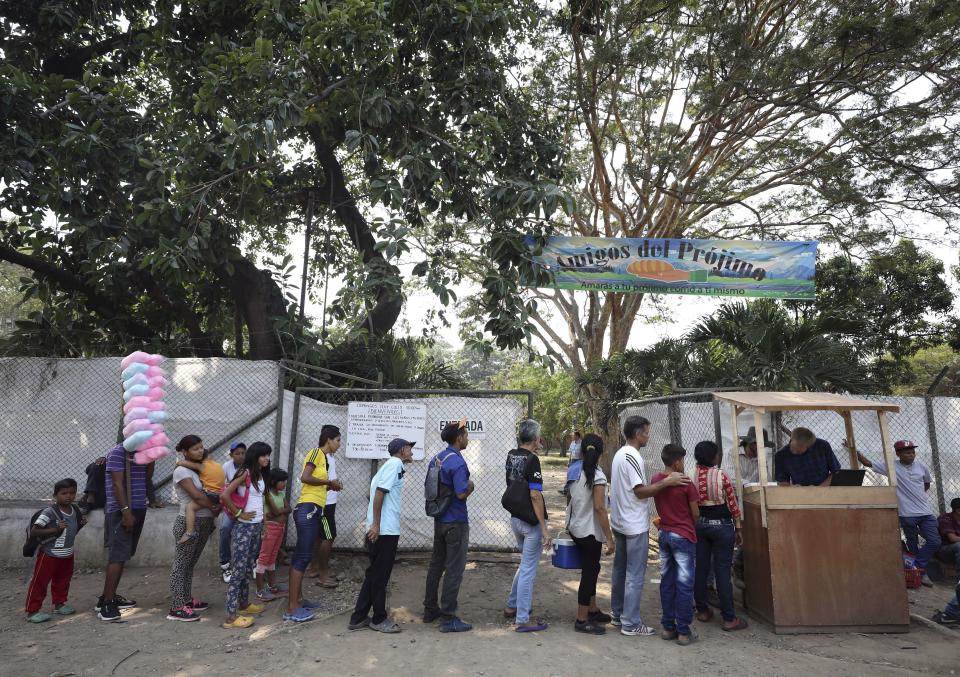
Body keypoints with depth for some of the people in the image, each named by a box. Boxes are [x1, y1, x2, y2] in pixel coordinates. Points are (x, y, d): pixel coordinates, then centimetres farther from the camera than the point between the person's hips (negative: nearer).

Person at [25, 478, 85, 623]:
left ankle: (59, 604, 33)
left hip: (68, 555, 7)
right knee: (40, 582, 2)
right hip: (49, 555, -7)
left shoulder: (75, 511, 3)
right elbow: (33, 531, -23)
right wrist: (55, 529, -31)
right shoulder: (49, 512, -20)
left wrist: (81, 524, -2)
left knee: (63, 581, 19)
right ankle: (32, 611, 12)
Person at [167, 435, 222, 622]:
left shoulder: (200, 470, 12)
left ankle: (187, 599, 25)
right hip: (189, 523, -7)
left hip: (205, 522, 7)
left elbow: (214, 491, 11)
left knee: (190, 563, 16)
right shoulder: (182, 470, -11)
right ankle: (176, 608, 4)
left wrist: (215, 508, -5)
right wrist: (214, 507, -7)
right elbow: (197, 496, -18)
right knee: (181, 564, 0)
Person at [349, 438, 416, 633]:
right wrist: (375, 525, -21)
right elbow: (379, 492, -19)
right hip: (385, 530, -9)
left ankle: (359, 618, 22)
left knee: (374, 574, 15)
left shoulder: (392, 465, 17)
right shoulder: (395, 464, -11)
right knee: (380, 576, 3)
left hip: (384, 529, 9)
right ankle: (379, 619, 14)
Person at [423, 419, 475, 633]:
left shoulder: (436, 459, 7)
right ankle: (448, 618, 5)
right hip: (456, 522, -9)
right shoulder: (457, 462, -20)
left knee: (436, 565, 17)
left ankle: (430, 609, 28)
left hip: (439, 519, 9)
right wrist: (470, 486, -7)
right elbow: (462, 494, -26)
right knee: (454, 570, 0)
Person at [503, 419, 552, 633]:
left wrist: (535, 449, 17)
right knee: (528, 569, 2)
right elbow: (535, 495, -24)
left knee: (525, 564, 25)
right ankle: (522, 619, 10)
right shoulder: (532, 459, -20)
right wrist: (545, 529, -21)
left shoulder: (511, 455, 4)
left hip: (515, 518, 8)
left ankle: (512, 606, 33)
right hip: (531, 521, -8)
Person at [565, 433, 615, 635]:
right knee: (589, 572, 3)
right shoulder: (597, 475, -19)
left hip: (575, 529, 8)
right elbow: (599, 508, -22)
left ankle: (593, 611, 33)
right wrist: (609, 538, -17)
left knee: (591, 569, 21)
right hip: (590, 532, -8)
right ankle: (582, 620, 12)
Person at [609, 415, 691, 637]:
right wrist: (666, 482, -21)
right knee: (635, 575, -1)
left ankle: (617, 614, 27)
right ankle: (631, 624, 6)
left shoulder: (620, 454, 11)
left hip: (620, 523, 10)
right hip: (635, 526, -10)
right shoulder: (632, 457, -20)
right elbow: (640, 492, -21)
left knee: (620, 570, 17)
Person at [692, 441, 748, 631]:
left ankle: (702, 610, 24)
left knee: (700, 568, 12)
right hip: (721, 525, -4)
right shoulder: (722, 476, -14)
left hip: (699, 524, 4)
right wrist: (738, 529, 2)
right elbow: (732, 505, -9)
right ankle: (729, 619, 7)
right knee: (722, 571, 0)